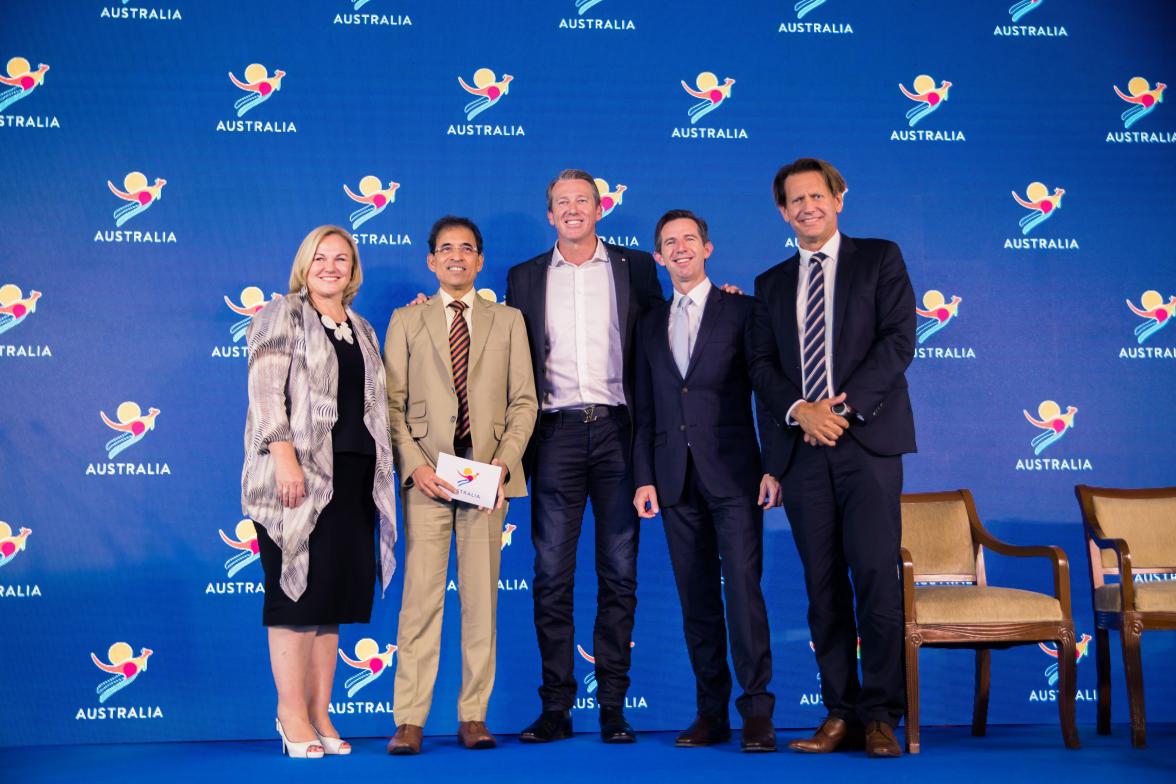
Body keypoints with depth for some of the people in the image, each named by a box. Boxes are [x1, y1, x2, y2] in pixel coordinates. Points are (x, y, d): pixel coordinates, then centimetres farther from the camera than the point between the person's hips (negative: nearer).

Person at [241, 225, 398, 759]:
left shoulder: (362, 330, 19)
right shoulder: (282, 315, 3)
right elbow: (265, 390, -9)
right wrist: (284, 457, -20)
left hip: (352, 475, 6)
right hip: (299, 474, -6)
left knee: (334, 595, 7)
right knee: (298, 591, -4)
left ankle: (320, 714, 13)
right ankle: (292, 714, 2)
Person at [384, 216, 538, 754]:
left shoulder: (508, 321, 13)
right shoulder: (406, 321, 11)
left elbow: (524, 401, 8)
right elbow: (392, 404, 4)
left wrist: (505, 460, -7)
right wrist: (415, 465, -9)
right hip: (426, 476, -1)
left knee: (481, 598, 2)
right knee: (420, 597, -5)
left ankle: (473, 716, 9)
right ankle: (409, 721, -1)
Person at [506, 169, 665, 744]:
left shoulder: (635, 267, 10)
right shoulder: (525, 277, 13)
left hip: (618, 430, -1)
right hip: (555, 432, 1)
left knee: (619, 572, 2)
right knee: (551, 575, 0)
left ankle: (613, 707, 9)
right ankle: (555, 707, 7)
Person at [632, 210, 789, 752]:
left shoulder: (742, 311, 4)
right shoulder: (651, 325, 16)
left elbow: (768, 384, 0)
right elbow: (645, 409, 14)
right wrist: (644, 477, 6)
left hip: (732, 473, -4)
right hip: (676, 478, 4)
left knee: (743, 587, -10)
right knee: (696, 597, 6)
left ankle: (757, 711, -4)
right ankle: (711, 711, 12)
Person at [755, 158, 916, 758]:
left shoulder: (879, 258, 9)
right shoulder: (771, 284, 19)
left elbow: (898, 338, -2)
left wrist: (844, 406, -12)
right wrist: (799, 411, -9)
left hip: (867, 439, -3)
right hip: (801, 445, 3)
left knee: (875, 576, -9)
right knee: (823, 584, 3)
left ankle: (881, 715, -2)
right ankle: (840, 714, 8)